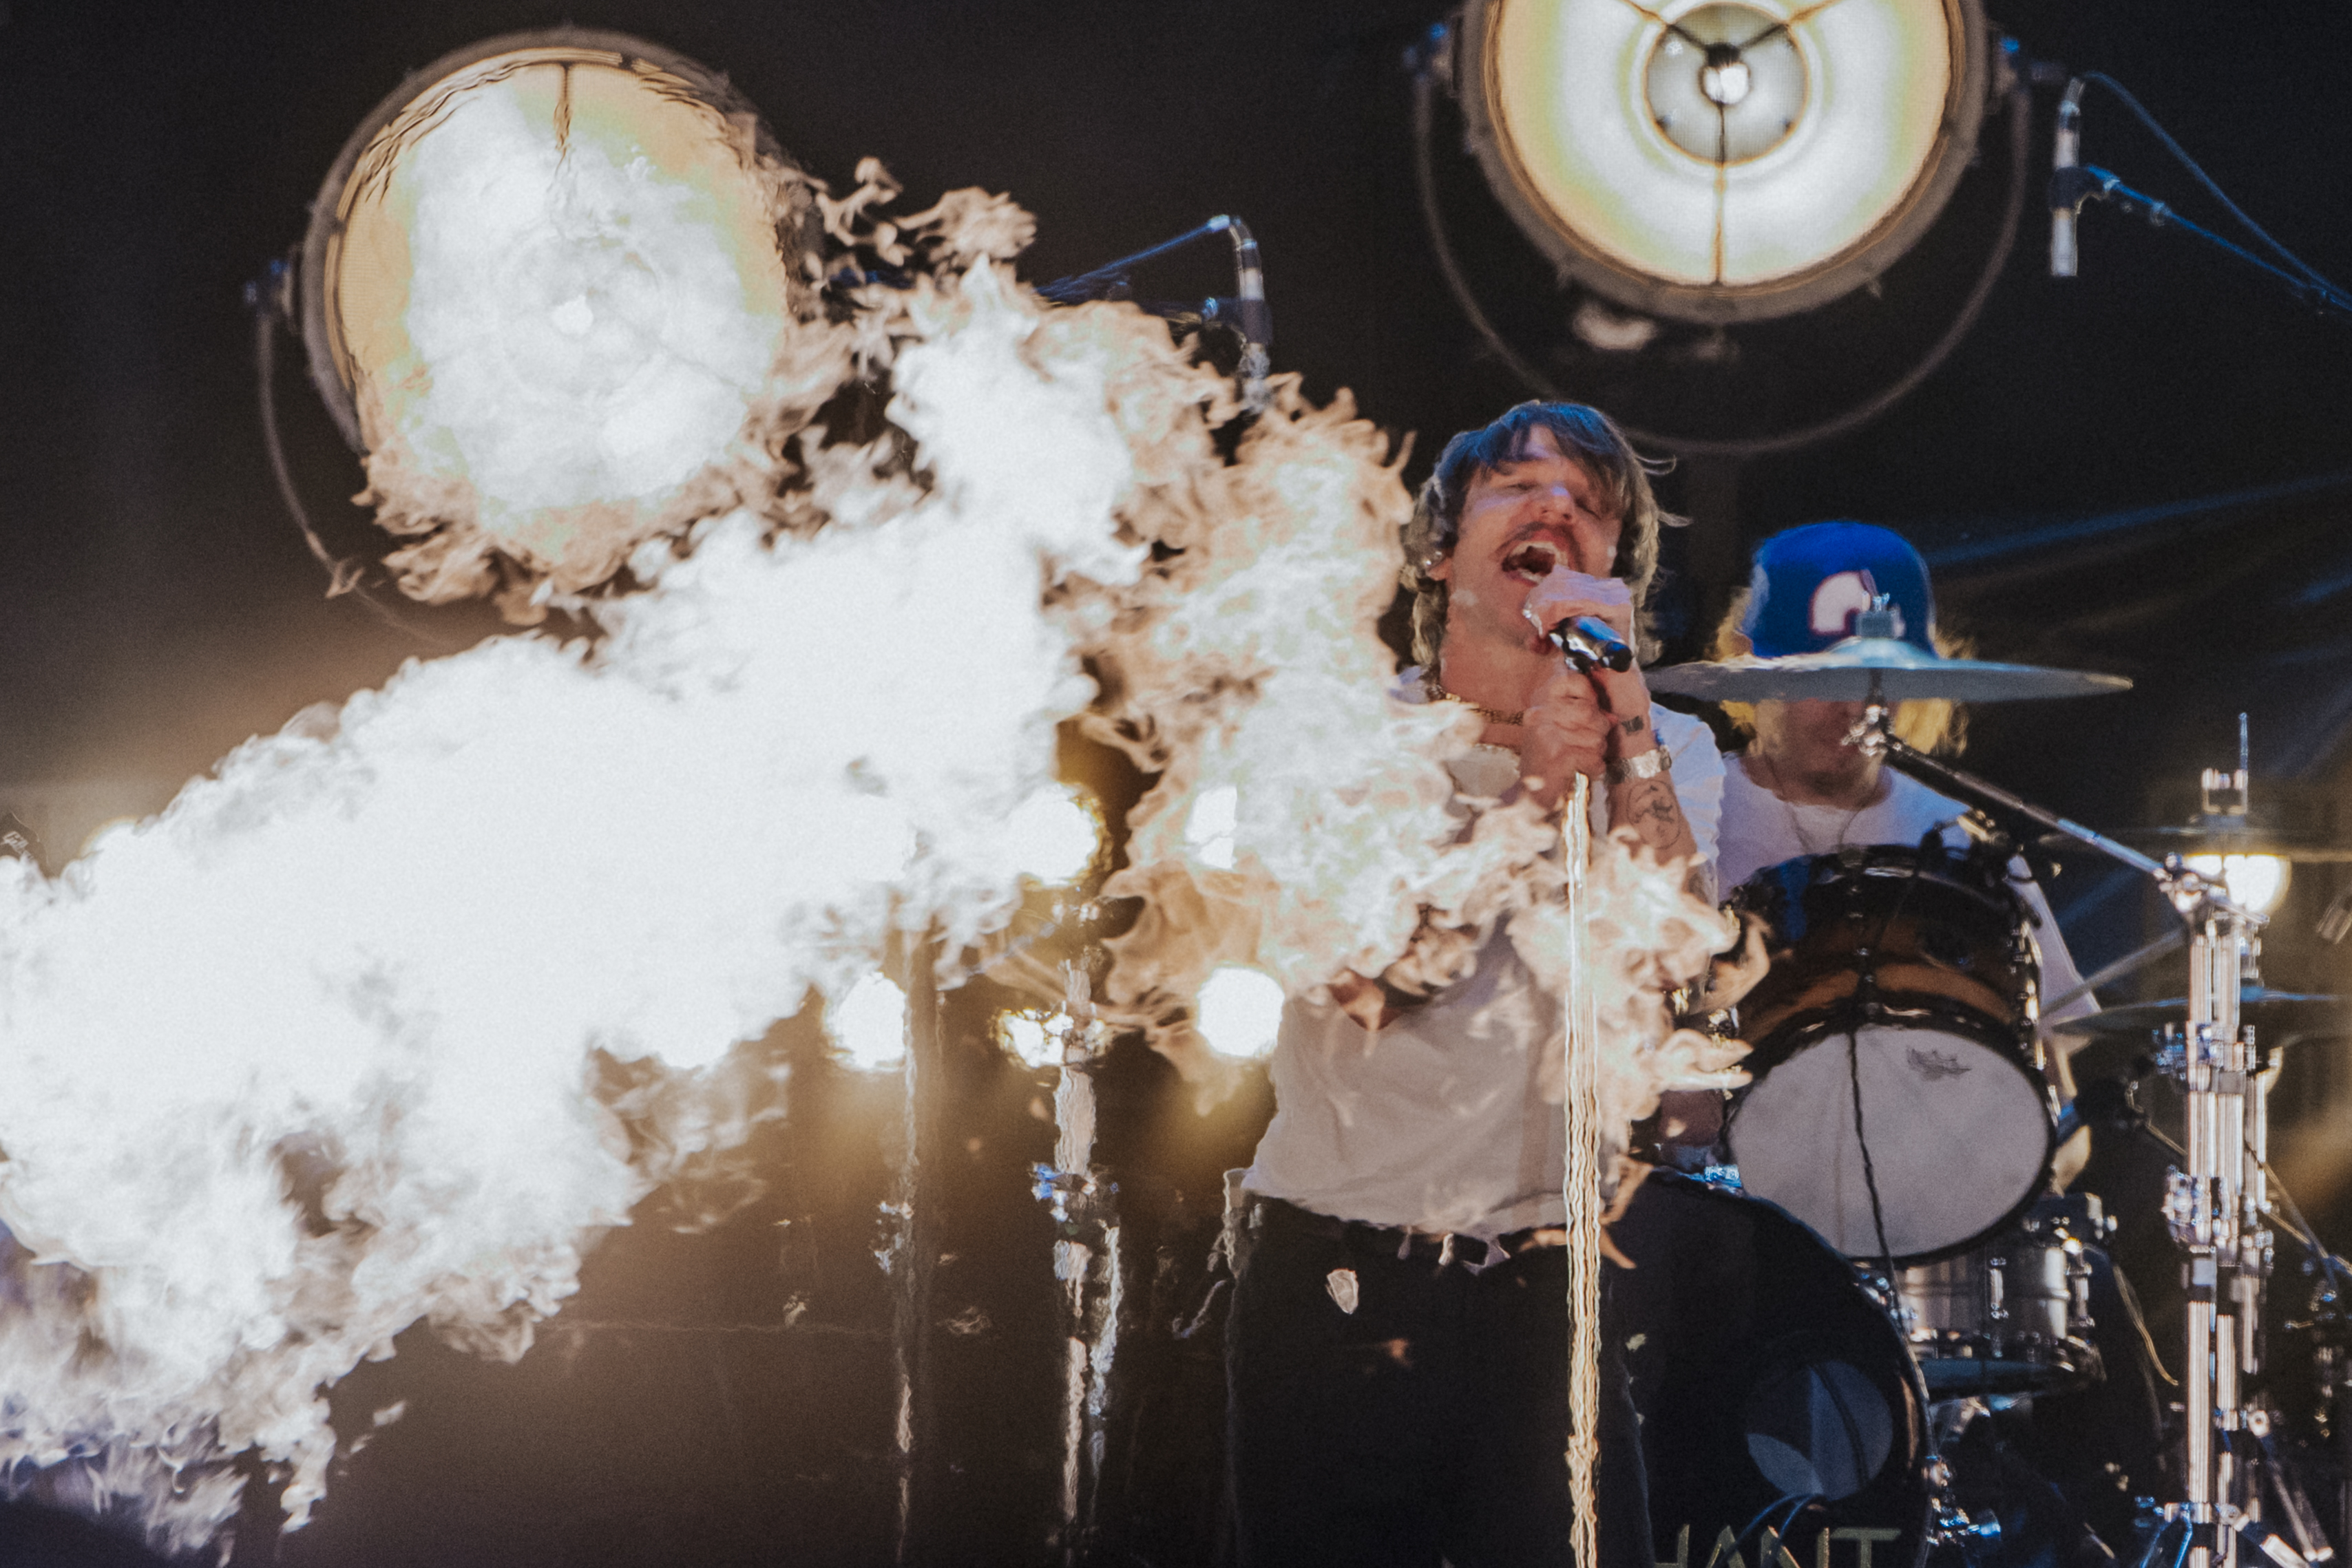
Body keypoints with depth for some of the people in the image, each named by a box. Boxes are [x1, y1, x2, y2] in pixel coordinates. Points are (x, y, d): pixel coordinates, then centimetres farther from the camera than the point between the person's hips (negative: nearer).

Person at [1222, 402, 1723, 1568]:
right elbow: (1357, 974, -12)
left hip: (1550, 1292, 0)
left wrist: (1622, 703, -17)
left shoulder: (1669, 753, 6)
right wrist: (1529, 786, -20)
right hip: (1329, 1283, 0)